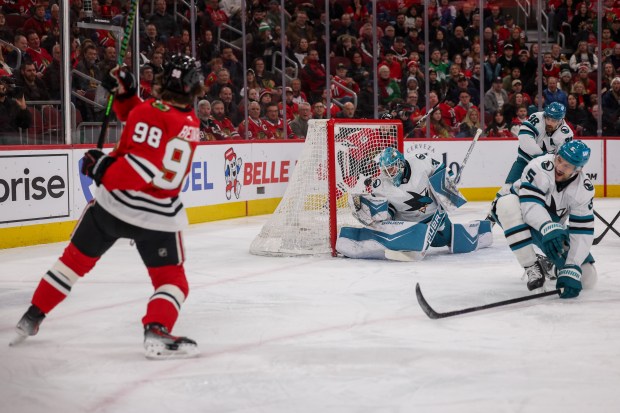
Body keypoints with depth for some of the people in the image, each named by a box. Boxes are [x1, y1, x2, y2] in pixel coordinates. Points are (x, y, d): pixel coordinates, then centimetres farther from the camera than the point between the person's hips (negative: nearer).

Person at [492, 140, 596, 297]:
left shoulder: (585, 190, -20)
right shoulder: (540, 166, -31)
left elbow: (583, 232, -22)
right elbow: (529, 204, -39)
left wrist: (572, 269, -31)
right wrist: (548, 228, -58)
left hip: (554, 225, 3)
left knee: (587, 278, -10)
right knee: (508, 203, -40)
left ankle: (555, 264, 27)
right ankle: (532, 267, -28)